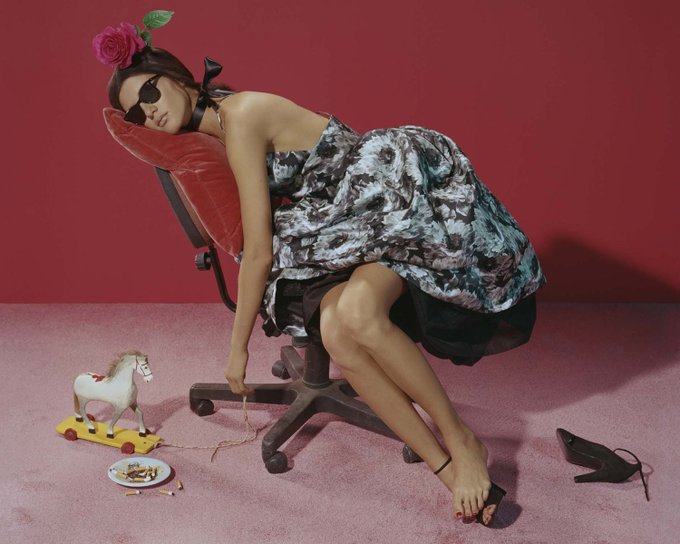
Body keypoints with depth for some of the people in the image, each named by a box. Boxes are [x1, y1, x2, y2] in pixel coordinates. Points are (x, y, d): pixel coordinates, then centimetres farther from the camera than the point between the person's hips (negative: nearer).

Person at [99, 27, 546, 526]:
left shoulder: (241, 115, -15)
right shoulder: (219, 133, 15)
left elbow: (259, 251, -15)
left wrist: (239, 347, -7)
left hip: (402, 190, -8)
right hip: (350, 228, 8)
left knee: (357, 311, -36)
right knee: (336, 333, -24)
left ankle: (463, 441, -16)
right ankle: (449, 467, -19)